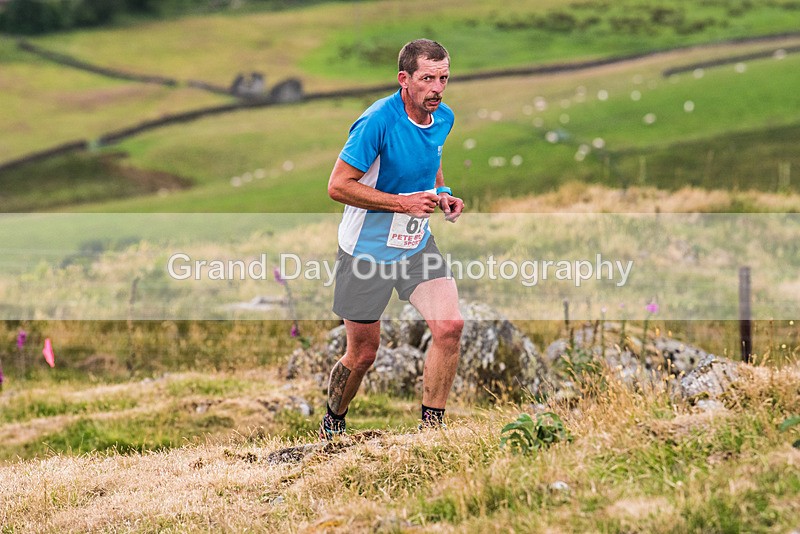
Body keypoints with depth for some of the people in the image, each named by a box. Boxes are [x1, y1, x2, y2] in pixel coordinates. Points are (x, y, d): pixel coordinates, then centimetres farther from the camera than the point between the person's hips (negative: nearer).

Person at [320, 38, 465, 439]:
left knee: (449, 325, -16)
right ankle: (332, 425, 35)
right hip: (366, 251, -5)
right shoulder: (378, 121, -22)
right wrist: (403, 203, -23)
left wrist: (442, 194, 0)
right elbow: (338, 186, -21)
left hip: (417, 245, 5)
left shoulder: (443, 118, 0)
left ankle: (431, 427, -4)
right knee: (362, 354, 6)